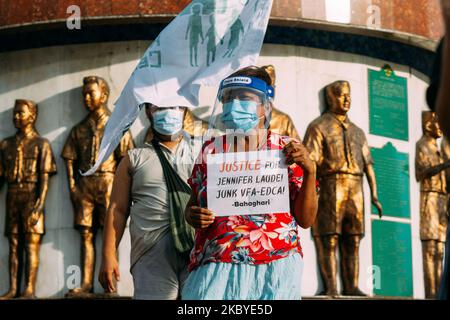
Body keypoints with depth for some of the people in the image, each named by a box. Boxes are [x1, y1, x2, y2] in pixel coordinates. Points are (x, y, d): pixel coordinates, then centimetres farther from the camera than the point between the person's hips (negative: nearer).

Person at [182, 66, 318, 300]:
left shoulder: (286, 150, 3)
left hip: (275, 266, -1)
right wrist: (192, 216, -5)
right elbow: (192, 203, 18)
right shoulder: (211, 149, 9)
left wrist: (309, 170, -12)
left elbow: (306, 219, 0)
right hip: (216, 269, 1)